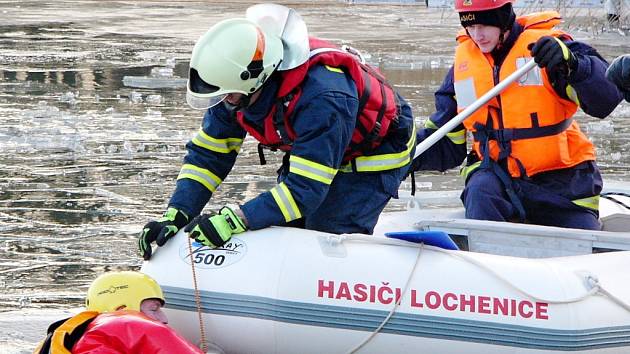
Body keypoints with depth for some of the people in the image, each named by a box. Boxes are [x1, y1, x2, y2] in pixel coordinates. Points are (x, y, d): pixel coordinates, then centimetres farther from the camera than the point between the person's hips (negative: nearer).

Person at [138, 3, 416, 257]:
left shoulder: (323, 96, -44)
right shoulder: (236, 88, -21)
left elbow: (305, 188, -44)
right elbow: (207, 154, -11)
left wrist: (234, 221, -48)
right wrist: (175, 216, -24)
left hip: (378, 150, -7)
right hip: (312, 148, 7)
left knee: (331, 236, -21)